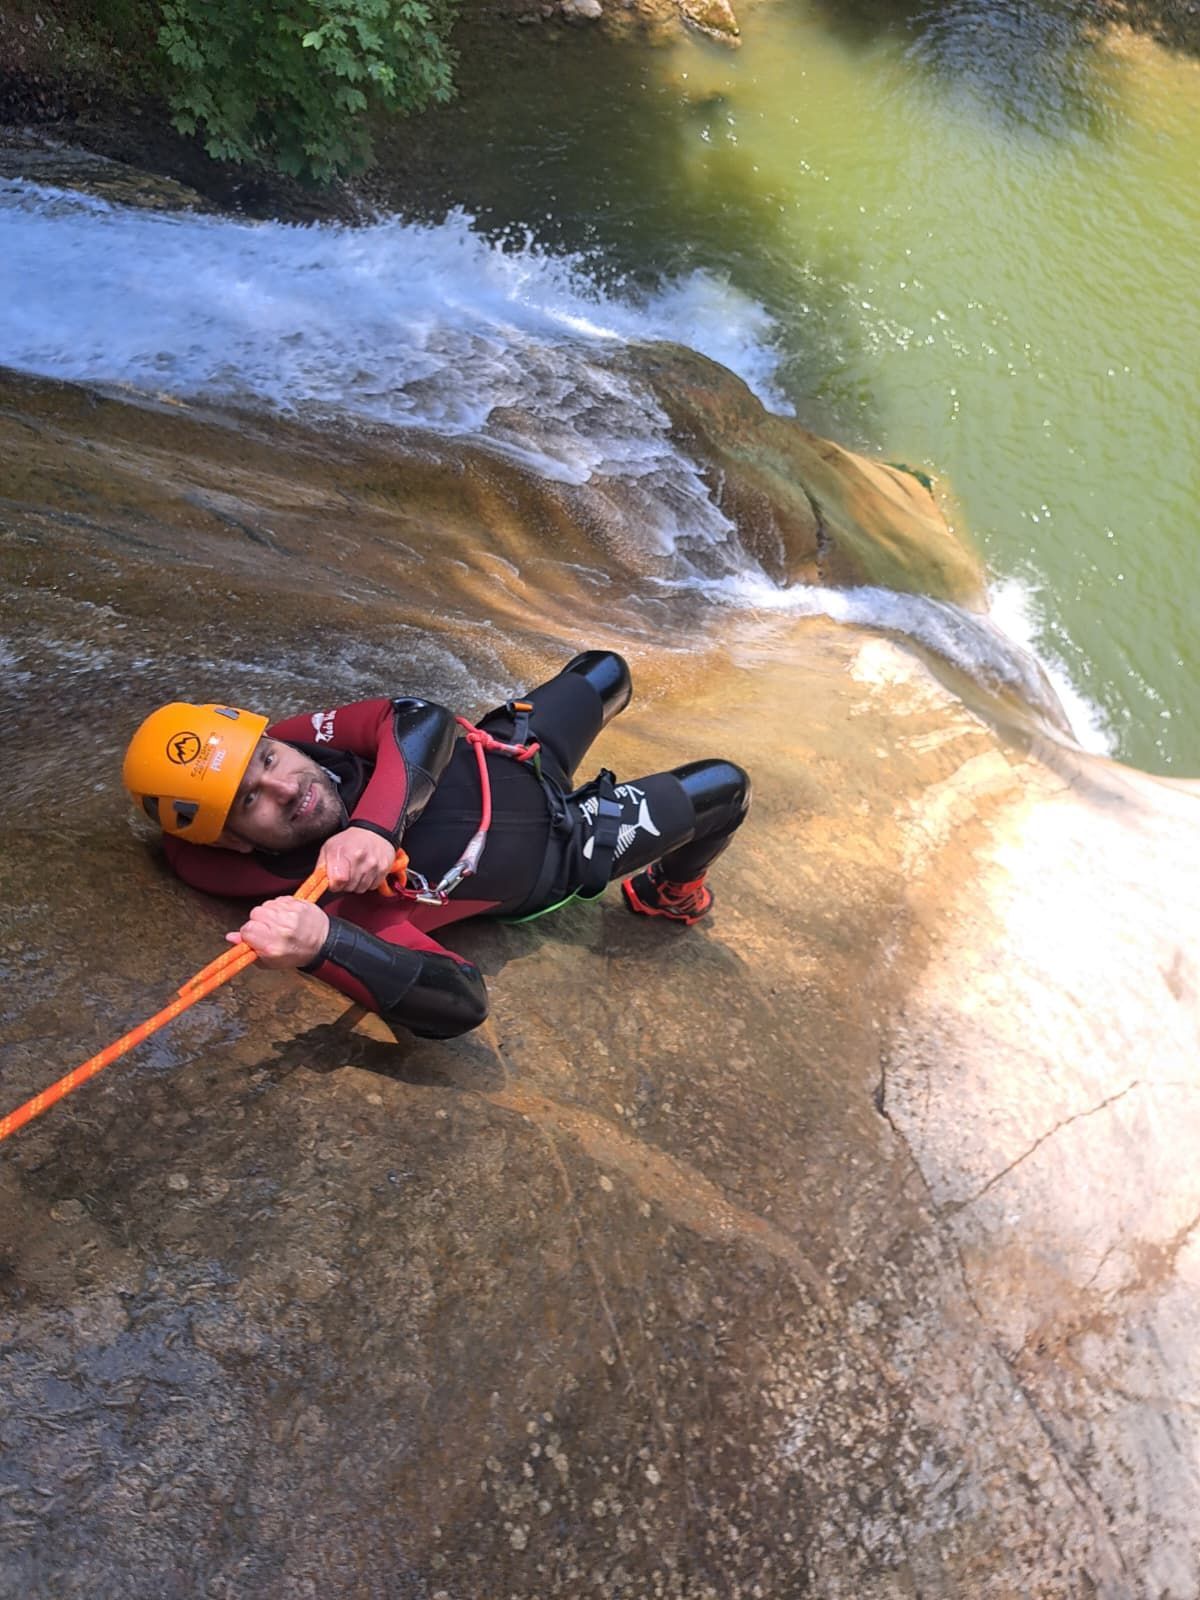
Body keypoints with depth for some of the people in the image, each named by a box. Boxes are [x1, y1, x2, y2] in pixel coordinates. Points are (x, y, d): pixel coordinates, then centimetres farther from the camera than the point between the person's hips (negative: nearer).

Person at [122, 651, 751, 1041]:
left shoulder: (298, 739, -23)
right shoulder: (332, 895, -38)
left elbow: (421, 719, -34)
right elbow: (459, 1003, -47)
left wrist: (376, 822, -49)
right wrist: (322, 943, -61)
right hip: (559, 850, -5)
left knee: (606, 670, 29)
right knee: (724, 790, 1)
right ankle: (669, 891, 37)